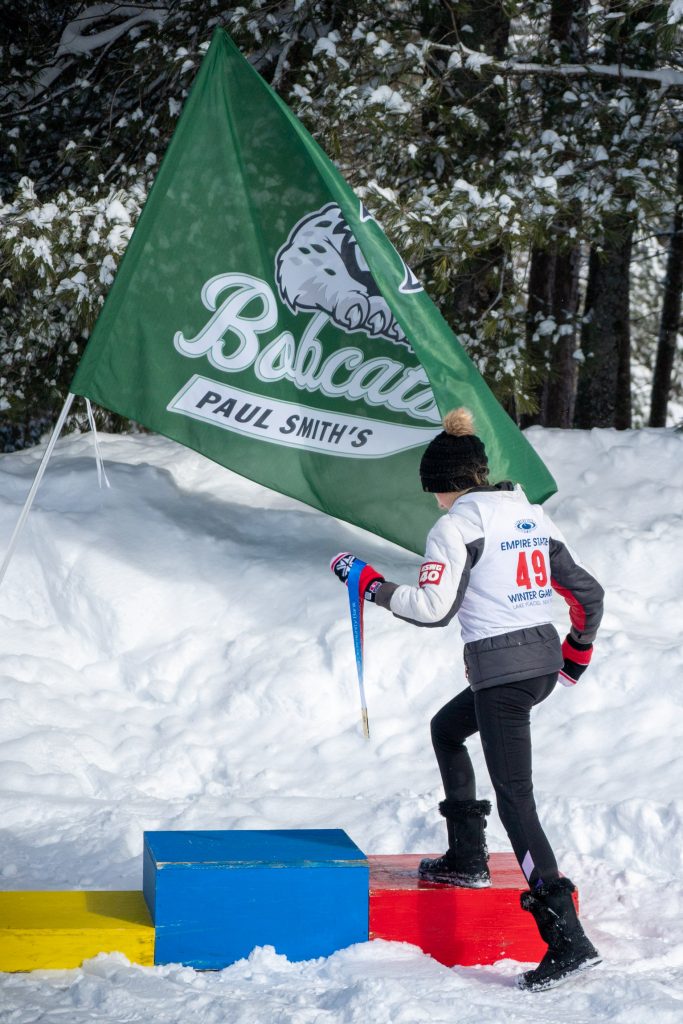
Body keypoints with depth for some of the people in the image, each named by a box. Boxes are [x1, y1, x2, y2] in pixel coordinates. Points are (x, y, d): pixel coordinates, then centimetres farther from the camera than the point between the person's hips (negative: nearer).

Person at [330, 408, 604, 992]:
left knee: (514, 798, -8)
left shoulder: (456, 526, -8)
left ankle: (568, 938, -16)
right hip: (544, 660, 8)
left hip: (501, 668, -8)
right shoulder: (534, 516, 14)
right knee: (446, 729, 30)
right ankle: (468, 858, 32)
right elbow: (588, 594, 16)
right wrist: (578, 649, 32)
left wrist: (370, 584, -2)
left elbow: (434, 607, -14)